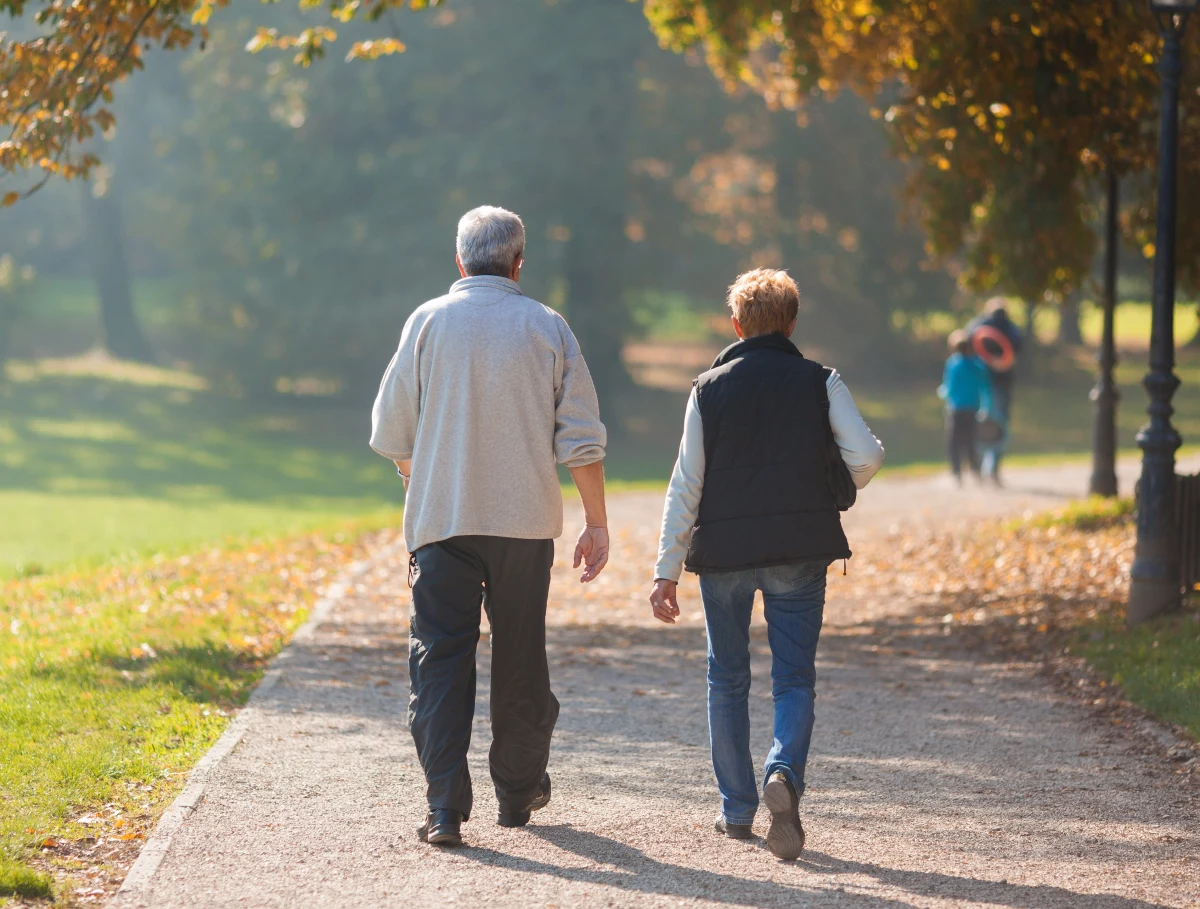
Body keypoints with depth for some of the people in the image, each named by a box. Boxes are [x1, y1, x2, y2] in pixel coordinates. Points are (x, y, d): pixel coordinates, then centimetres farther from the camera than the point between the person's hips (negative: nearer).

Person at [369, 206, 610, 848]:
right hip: (525, 521, 1)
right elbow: (581, 438, 0)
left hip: (440, 519, -1)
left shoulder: (428, 322, -1)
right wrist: (596, 523, 7)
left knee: (439, 658, 0)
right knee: (519, 658, 13)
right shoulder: (548, 328, 1)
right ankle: (518, 793, 26)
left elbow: (391, 432, 3)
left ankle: (445, 806, -10)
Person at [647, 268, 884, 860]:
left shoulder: (709, 388, 2)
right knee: (794, 677, 3)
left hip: (724, 551, 1)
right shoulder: (819, 382, 1)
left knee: (727, 679, 13)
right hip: (799, 552, -1)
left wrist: (667, 570, 0)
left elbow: (686, 484, -1)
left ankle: (737, 810, 17)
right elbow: (865, 457, -10)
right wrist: (829, 493, 12)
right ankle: (785, 773, -25)